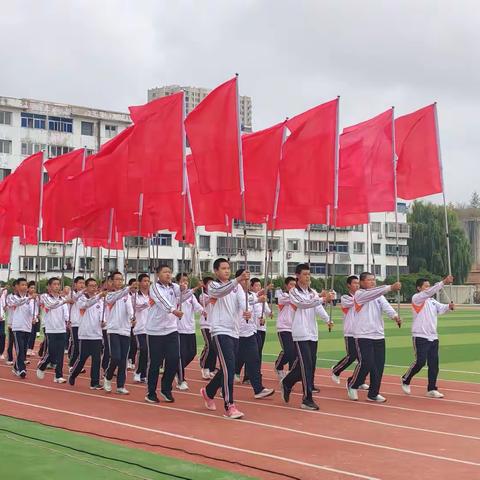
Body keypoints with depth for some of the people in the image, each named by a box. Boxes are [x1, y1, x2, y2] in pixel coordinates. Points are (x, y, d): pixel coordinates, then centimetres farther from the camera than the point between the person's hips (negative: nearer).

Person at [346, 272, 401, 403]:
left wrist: (394, 315, -26)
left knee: (379, 365, 4)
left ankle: (373, 394, 15)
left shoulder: (379, 296, 13)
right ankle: (352, 384, 15)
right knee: (366, 363, -11)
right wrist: (390, 287, -35)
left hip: (379, 336, 6)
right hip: (363, 336, -6)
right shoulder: (359, 294, -5)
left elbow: (386, 306, -5)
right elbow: (372, 294, -25)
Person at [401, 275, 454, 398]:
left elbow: (441, 308, 3)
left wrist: (449, 306, -20)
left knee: (434, 364, 4)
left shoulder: (432, 301, 16)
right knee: (420, 362, -9)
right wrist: (444, 282, -30)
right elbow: (429, 293, -22)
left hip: (433, 337, 7)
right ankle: (405, 380, 14)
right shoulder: (416, 298, -7)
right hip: (420, 337, -7)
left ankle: (432, 389, 10)